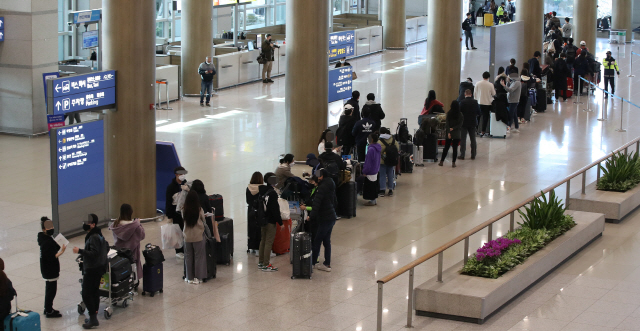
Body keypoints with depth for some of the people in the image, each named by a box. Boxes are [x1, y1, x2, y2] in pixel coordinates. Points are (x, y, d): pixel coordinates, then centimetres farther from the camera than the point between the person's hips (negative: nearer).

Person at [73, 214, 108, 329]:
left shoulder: (93, 237, -22)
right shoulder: (99, 234, 9)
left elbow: (94, 254, -29)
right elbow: (106, 248, 20)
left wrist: (80, 251, -27)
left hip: (92, 270, -11)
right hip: (99, 267, 11)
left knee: (86, 294, -6)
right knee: (94, 292, 16)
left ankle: (93, 319, -6)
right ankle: (94, 317, 23)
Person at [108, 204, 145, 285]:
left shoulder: (116, 224, -14)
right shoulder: (135, 225, -25)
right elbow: (142, 235, -10)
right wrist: (139, 223, 0)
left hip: (119, 250, 4)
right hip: (132, 251, -3)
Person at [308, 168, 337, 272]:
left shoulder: (322, 187, -17)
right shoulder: (331, 186, 11)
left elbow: (316, 203, -23)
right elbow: (335, 201, 22)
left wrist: (311, 217, -23)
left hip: (324, 219, -9)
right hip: (332, 217, 9)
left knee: (317, 241, 0)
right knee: (326, 241, 13)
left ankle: (312, 262, 7)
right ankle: (327, 264, 15)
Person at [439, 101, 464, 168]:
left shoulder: (449, 113, -5)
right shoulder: (460, 115, -6)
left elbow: (447, 123, -8)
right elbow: (460, 124, -8)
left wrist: (448, 132, -9)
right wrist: (453, 128, -7)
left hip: (450, 133, 1)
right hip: (457, 134, -1)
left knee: (446, 147, 10)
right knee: (455, 148, 3)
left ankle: (441, 161, 12)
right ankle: (453, 163, 1)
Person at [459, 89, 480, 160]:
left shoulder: (463, 102, -13)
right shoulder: (475, 102, -3)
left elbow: (459, 112, -12)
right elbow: (479, 113, 1)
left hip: (464, 123, -3)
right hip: (473, 122, 3)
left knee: (463, 139, 1)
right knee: (473, 139, 10)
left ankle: (462, 155, -2)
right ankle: (473, 155, 13)